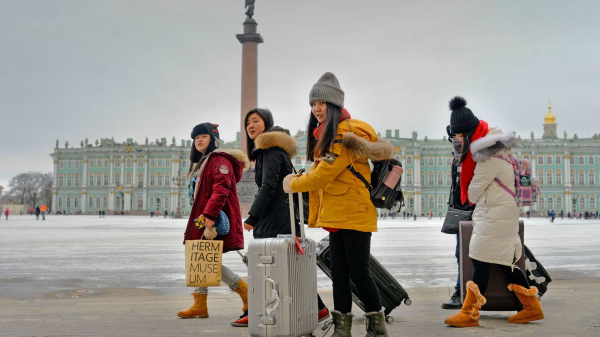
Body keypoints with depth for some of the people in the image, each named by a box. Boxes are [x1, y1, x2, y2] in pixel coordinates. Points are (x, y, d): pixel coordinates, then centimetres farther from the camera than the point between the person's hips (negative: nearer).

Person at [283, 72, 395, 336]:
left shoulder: (346, 134, -16)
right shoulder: (323, 136, 14)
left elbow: (324, 174, -19)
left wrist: (293, 184, -5)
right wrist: (314, 218, 11)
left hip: (355, 214, -8)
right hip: (335, 215, 9)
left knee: (358, 272, -2)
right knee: (338, 272, 9)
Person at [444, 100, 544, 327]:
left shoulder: (488, 158, -18)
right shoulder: (496, 147, 12)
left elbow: (474, 191, -12)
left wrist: (473, 199, 11)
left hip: (494, 213, -10)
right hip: (500, 212, 10)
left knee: (480, 261, -8)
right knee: (505, 263, 13)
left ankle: (469, 314, -5)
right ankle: (532, 307, 19)